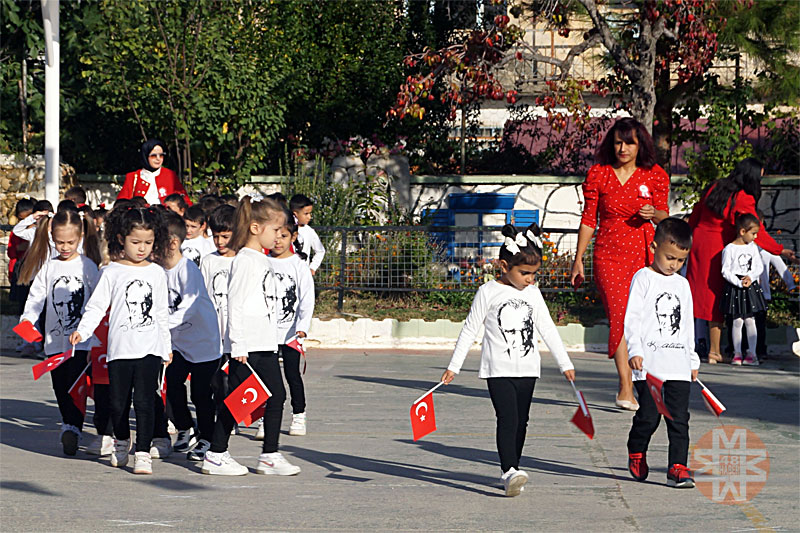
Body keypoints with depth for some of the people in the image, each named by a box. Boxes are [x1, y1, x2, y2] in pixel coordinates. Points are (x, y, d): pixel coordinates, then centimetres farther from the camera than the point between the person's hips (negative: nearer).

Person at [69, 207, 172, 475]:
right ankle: (121, 442, 32)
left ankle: (143, 451, -5)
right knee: (118, 402, 7)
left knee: (144, 400, -9)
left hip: (150, 349, 0)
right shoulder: (112, 272, 2)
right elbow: (96, 306, -1)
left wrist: (167, 348, 19)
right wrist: (83, 330, -16)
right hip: (120, 349, 0)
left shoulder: (157, 273, 9)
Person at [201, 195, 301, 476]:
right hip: (247, 346, -9)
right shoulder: (244, 261, -13)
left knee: (277, 395, 7)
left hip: (266, 344, 9)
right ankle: (215, 455, 5)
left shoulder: (263, 261, 16)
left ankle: (270, 455, 12)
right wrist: (238, 345, -19)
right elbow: (235, 304, -17)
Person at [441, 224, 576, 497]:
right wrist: (454, 366, -1)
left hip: (527, 368, 5)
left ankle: (511, 471, 13)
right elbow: (470, 330, 0)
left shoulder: (533, 293, 8)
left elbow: (548, 329, 14)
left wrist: (565, 363, 13)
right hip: (499, 369, -5)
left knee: (520, 421, 6)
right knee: (507, 418, -17)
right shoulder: (489, 292, -4)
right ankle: (510, 471, -25)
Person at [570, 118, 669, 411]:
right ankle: (625, 388, -18)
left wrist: (653, 214, -14)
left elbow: (664, 216, 10)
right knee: (619, 315, -15)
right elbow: (588, 219, 7)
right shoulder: (598, 174, 3)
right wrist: (578, 259, 6)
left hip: (643, 252, 1)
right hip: (608, 253, -1)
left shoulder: (654, 175, 4)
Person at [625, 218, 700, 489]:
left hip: (678, 364, 4)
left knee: (679, 417, -2)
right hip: (649, 363, -4)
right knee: (649, 415, -3)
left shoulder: (682, 285, 16)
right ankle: (636, 453, 22)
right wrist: (634, 350, -16)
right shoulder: (643, 279, 0)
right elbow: (632, 317, -6)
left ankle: (678, 467, -2)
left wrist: (692, 360, 22)